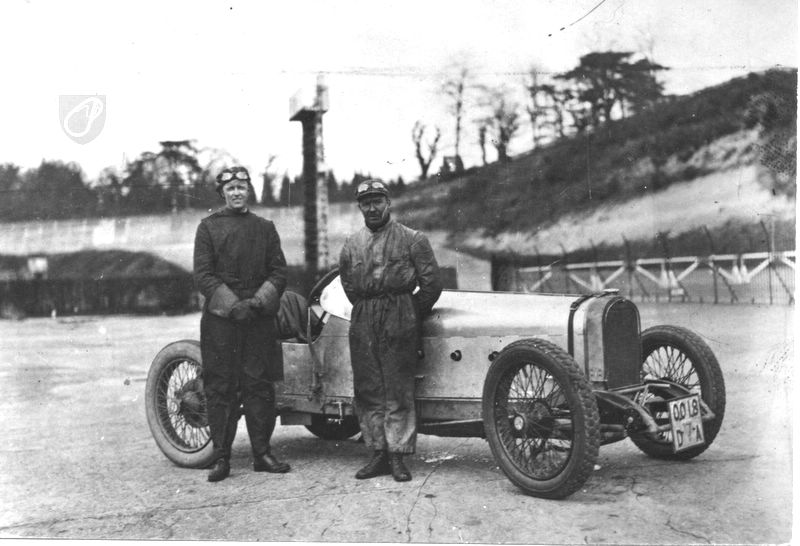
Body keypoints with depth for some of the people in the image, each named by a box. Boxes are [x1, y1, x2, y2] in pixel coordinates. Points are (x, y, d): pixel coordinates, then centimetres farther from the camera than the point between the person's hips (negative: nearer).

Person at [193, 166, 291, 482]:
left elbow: (278, 272, 9)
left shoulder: (265, 228, 13)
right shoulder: (209, 227, 5)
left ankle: (262, 454, 11)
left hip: (259, 317, 2)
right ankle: (221, 459, 5)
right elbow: (203, 275, -2)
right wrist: (233, 305, -13)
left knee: (260, 385, 3)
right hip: (220, 318, -2)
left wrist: (260, 301, -9)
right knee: (220, 388, -1)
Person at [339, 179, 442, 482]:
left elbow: (431, 284, 3)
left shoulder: (412, 239, 2)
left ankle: (398, 456, 0)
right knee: (367, 390, 4)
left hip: (400, 321, -4)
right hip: (362, 323, 4)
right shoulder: (351, 244, 15)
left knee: (398, 392, -4)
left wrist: (411, 316, 8)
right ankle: (378, 453, 11)